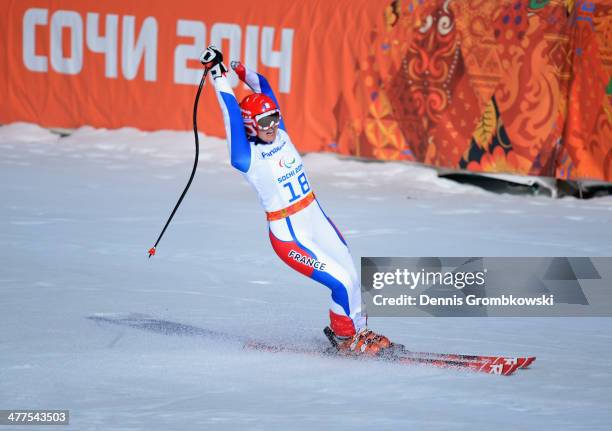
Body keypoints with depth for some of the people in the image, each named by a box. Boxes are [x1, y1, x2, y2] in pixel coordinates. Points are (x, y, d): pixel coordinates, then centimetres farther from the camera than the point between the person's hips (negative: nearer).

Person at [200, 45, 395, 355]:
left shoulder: (279, 134, 2)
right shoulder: (247, 158, -17)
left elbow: (263, 87, 10)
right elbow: (231, 112, -25)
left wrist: (241, 71, 2)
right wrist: (217, 74, -26)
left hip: (317, 219, 8)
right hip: (290, 236, -8)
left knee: (351, 275, 10)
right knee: (343, 282, -12)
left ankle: (358, 331, 33)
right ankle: (344, 338, 13)